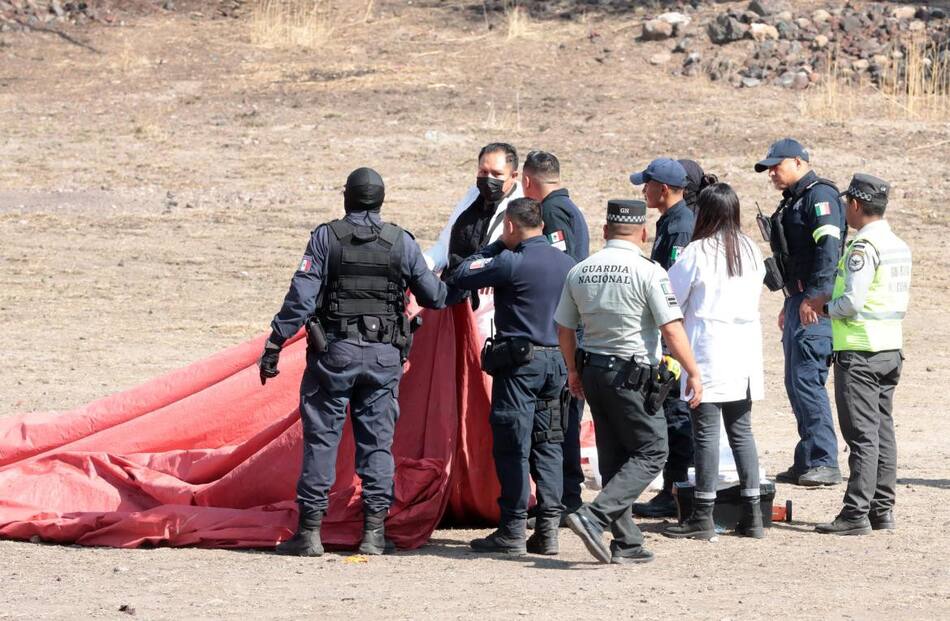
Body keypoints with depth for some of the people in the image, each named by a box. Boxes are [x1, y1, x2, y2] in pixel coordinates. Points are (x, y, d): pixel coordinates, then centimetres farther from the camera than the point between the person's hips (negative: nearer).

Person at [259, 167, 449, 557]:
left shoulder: (326, 238, -4)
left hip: (334, 352, -2)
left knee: (321, 438, 3)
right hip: (384, 356, 2)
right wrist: (447, 288, 35)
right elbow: (432, 296, 10)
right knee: (378, 441, 7)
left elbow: (301, 297, -8)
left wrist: (273, 346, -3)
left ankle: (310, 530, 1)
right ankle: (374, 532, 6)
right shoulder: (401, 242, 2)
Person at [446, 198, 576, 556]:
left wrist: (496, 246, 1)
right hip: (556, 361, 6)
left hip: (519, 362, -6)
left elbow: (459, 278, -9)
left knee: (512, 447, -2)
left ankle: (512, 532, -2)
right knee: (548, 445, 10)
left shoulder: (512, 262, -14)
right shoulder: (566, 263, 7)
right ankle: (548, 529, 8)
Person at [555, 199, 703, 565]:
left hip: (593, 371, 6)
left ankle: (627, 544, 11)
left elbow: (564, 329, 13)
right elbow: (671, 330, -14)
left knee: (614, 458, 12)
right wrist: (693, 373, -7)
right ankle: (594, 517, -16)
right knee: (651, 453, 1)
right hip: (634, 375, -6)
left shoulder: (580, 272, 6)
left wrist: (574, 371, 27)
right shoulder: (647, 272, -11)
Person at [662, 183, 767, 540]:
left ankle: (703, 517, -1)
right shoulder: (750, 251, 7)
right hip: (745, 350, 6)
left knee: (706, 432, -2)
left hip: (707, 351, -6)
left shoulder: (697, 252, -10)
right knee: (741, 431, 11)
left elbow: (669, 299, -3)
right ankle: (752, 514, 9)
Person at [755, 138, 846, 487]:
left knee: (806, 379, -15)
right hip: (799, 301, 11)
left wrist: (813, 297, -26)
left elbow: (828, 248, -22)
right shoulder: (793, 201, 22)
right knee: (796, 382, 12)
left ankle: (825, 463, -16)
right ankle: (807, 462, 17)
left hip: (816, 304, -11)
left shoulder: (819, 196, -10)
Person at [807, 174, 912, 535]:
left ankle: (856, 514, -9)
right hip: (891, 348, 9)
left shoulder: (863, 247, -16)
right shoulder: (899, 247, 12)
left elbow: (852, 302, -22)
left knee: (862, 434, -9)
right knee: (883, 430, 12)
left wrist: (825, 307, -2)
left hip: (859, 351, -9)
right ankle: (882, 509, 15)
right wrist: (833, 303, 18)